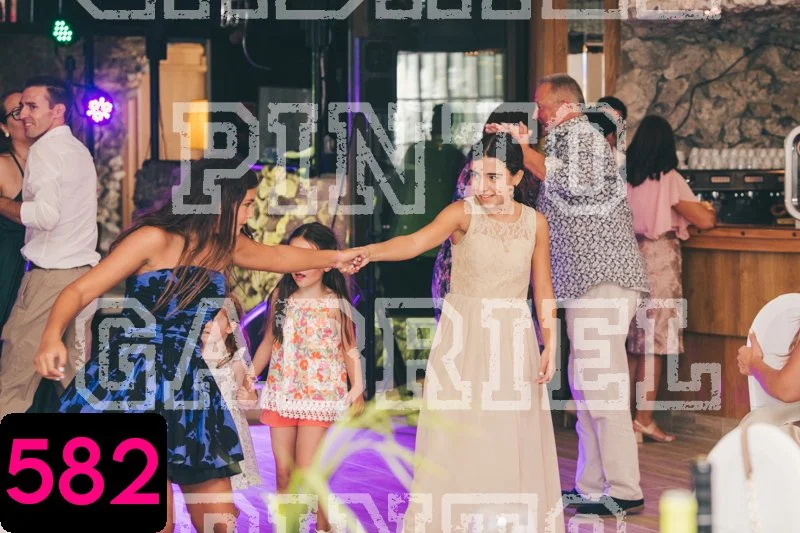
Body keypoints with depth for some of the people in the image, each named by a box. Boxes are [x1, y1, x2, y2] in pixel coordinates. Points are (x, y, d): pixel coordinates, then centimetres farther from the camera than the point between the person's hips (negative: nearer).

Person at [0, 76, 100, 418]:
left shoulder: (45, 149, -10)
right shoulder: (79, 151, 17)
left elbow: (46, 214, -22)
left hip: (51, 274, -9)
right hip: (83, 270, 9)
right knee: (75, 375, 10)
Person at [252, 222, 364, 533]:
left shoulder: (336, 304, -5)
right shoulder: (281, 297, 4)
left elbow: (350, 349, 0)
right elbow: (268, 343, 14)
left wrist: (357, 387, -11)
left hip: (318, 395, -4)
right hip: (281, 393, 4)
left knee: (306, 473, -9)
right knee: (283, 472, 6)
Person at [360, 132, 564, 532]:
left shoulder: (535, 222, 3)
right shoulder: (463, 212, -8)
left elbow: (543, 289, 8)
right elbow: (416, 241, -25)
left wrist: (550, 345, 0)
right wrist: (370, 252, -43)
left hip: (514, 341, 3)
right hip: (463, 337, -3)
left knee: (513, 443, 5)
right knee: (455, 440, -2)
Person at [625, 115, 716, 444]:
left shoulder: (624, 177, 7)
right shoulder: (668, 179, -7)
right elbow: (704, 221, -11)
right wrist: (709, 212, 12)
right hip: (659, 259, -5)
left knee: (633, 341, 12)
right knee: (654, 341, -2)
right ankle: (644, 420, -2)